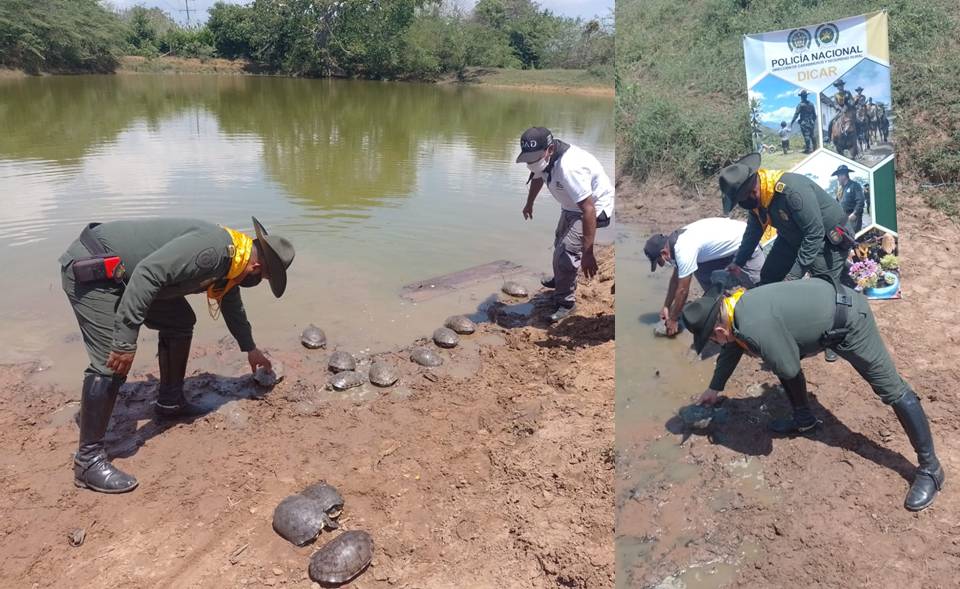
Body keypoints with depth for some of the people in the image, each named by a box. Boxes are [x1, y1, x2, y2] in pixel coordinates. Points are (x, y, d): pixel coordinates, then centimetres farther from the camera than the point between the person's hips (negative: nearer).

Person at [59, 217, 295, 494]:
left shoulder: (228, 262, 9)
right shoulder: (214, 248, -24)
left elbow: (233, 306, 28)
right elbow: (147, 273, -32)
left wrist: (251, 349, 42)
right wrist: (126, 340, -30)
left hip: (121, 273, 10)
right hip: (90, 268, -10)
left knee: (180, 321, 13)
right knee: (112, 364, -16)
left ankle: (169, 403, 27)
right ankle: (88, 460, -7)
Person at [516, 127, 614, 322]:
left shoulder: (569, 167, -41)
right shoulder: (543, 157, -13)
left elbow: (588, 210, -43)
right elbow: (537, 178, 13)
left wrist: (588, 253, -44)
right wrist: (529, 204, 30)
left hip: (595, 207, -10)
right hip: (571, 206, 10)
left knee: (567, 252, -19)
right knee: (560, 243, 27)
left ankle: (565, 302, 0)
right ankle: (559, 280, 54)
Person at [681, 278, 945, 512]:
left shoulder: (755, 327, -33)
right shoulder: (735, 304, -2)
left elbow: (788, 368, -22)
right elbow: (732, 348, 17)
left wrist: (756, 349, -5)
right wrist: (714, 388, 28)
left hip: (848, 318, -9)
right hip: (826, 301, 9)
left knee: (892, 390, 0)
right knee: (781, 356, 18)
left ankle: (930, 468, 12)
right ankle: (804, 418, 36)